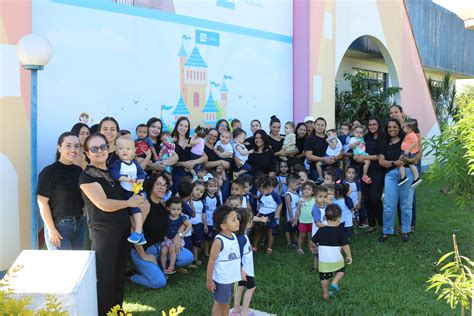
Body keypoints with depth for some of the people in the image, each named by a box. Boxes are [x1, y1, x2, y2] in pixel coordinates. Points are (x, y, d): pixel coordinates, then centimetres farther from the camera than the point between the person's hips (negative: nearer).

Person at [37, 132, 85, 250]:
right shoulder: (49, 172, -10)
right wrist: (51, 229, -15)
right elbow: (42, 202, -12)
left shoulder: (79, 170, 7)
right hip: (58, 225, -5)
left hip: (79, 224, 6)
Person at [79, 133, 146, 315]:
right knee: (105, 277, 1)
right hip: (103, 232, -7)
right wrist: (129, 202, -10)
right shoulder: (87, 176, -12)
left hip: (123, 229, 7)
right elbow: (104, 204, -22)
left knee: (120, 275, 17)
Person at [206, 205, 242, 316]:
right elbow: (211, 261, -20)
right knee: (219, 303, 10)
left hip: (232, 278, 7)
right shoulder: (219, 240, -24)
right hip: (221, 279, -7)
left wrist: (241, 272, 17)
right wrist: (209, 280, -16)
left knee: (227, 303, 21)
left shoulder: (234, 236, 0)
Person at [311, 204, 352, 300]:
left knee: (324, 277, 16)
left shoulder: (321, 230, -3)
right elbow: (345, 245, -12)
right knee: (341, 270, 25)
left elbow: (313, 242, 6)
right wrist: (349, 256, 2)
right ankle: (334, 283, 5)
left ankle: (325, 294, 23)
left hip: (323, 260, 2)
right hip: (336, 259, -2)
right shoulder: (340, 231, -11)